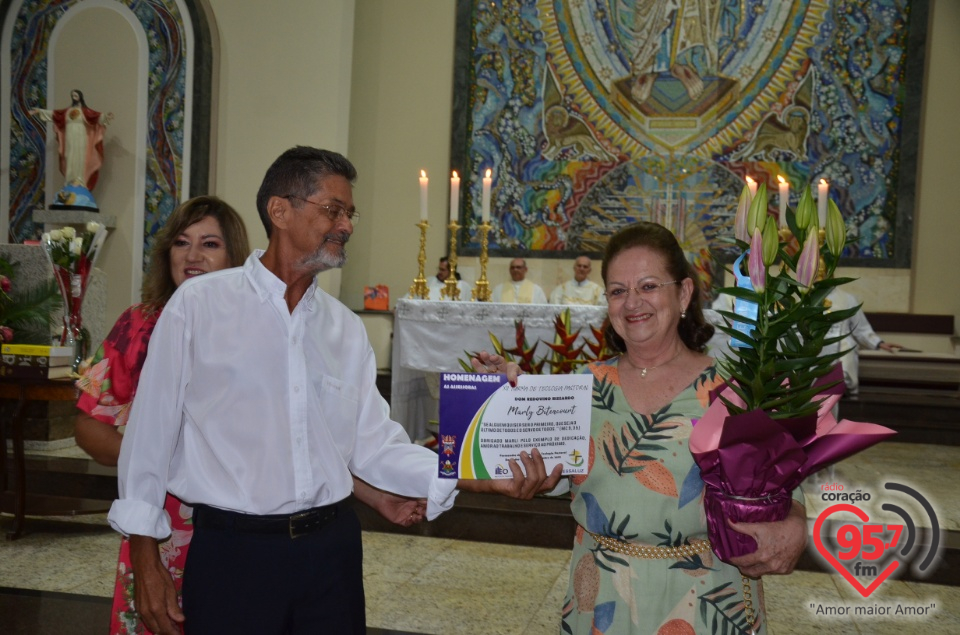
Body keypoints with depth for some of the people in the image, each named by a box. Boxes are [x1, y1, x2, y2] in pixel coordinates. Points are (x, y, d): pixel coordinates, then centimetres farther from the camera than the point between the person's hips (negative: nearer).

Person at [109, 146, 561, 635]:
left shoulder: (345, 327, 6)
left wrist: (474, 477, -7)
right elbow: (152, 430, -3)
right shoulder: (199, 304, -6)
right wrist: (145, 560, -3)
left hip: (331, 545, 4)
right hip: (232, 551, -4)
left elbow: (374, 443, 4)